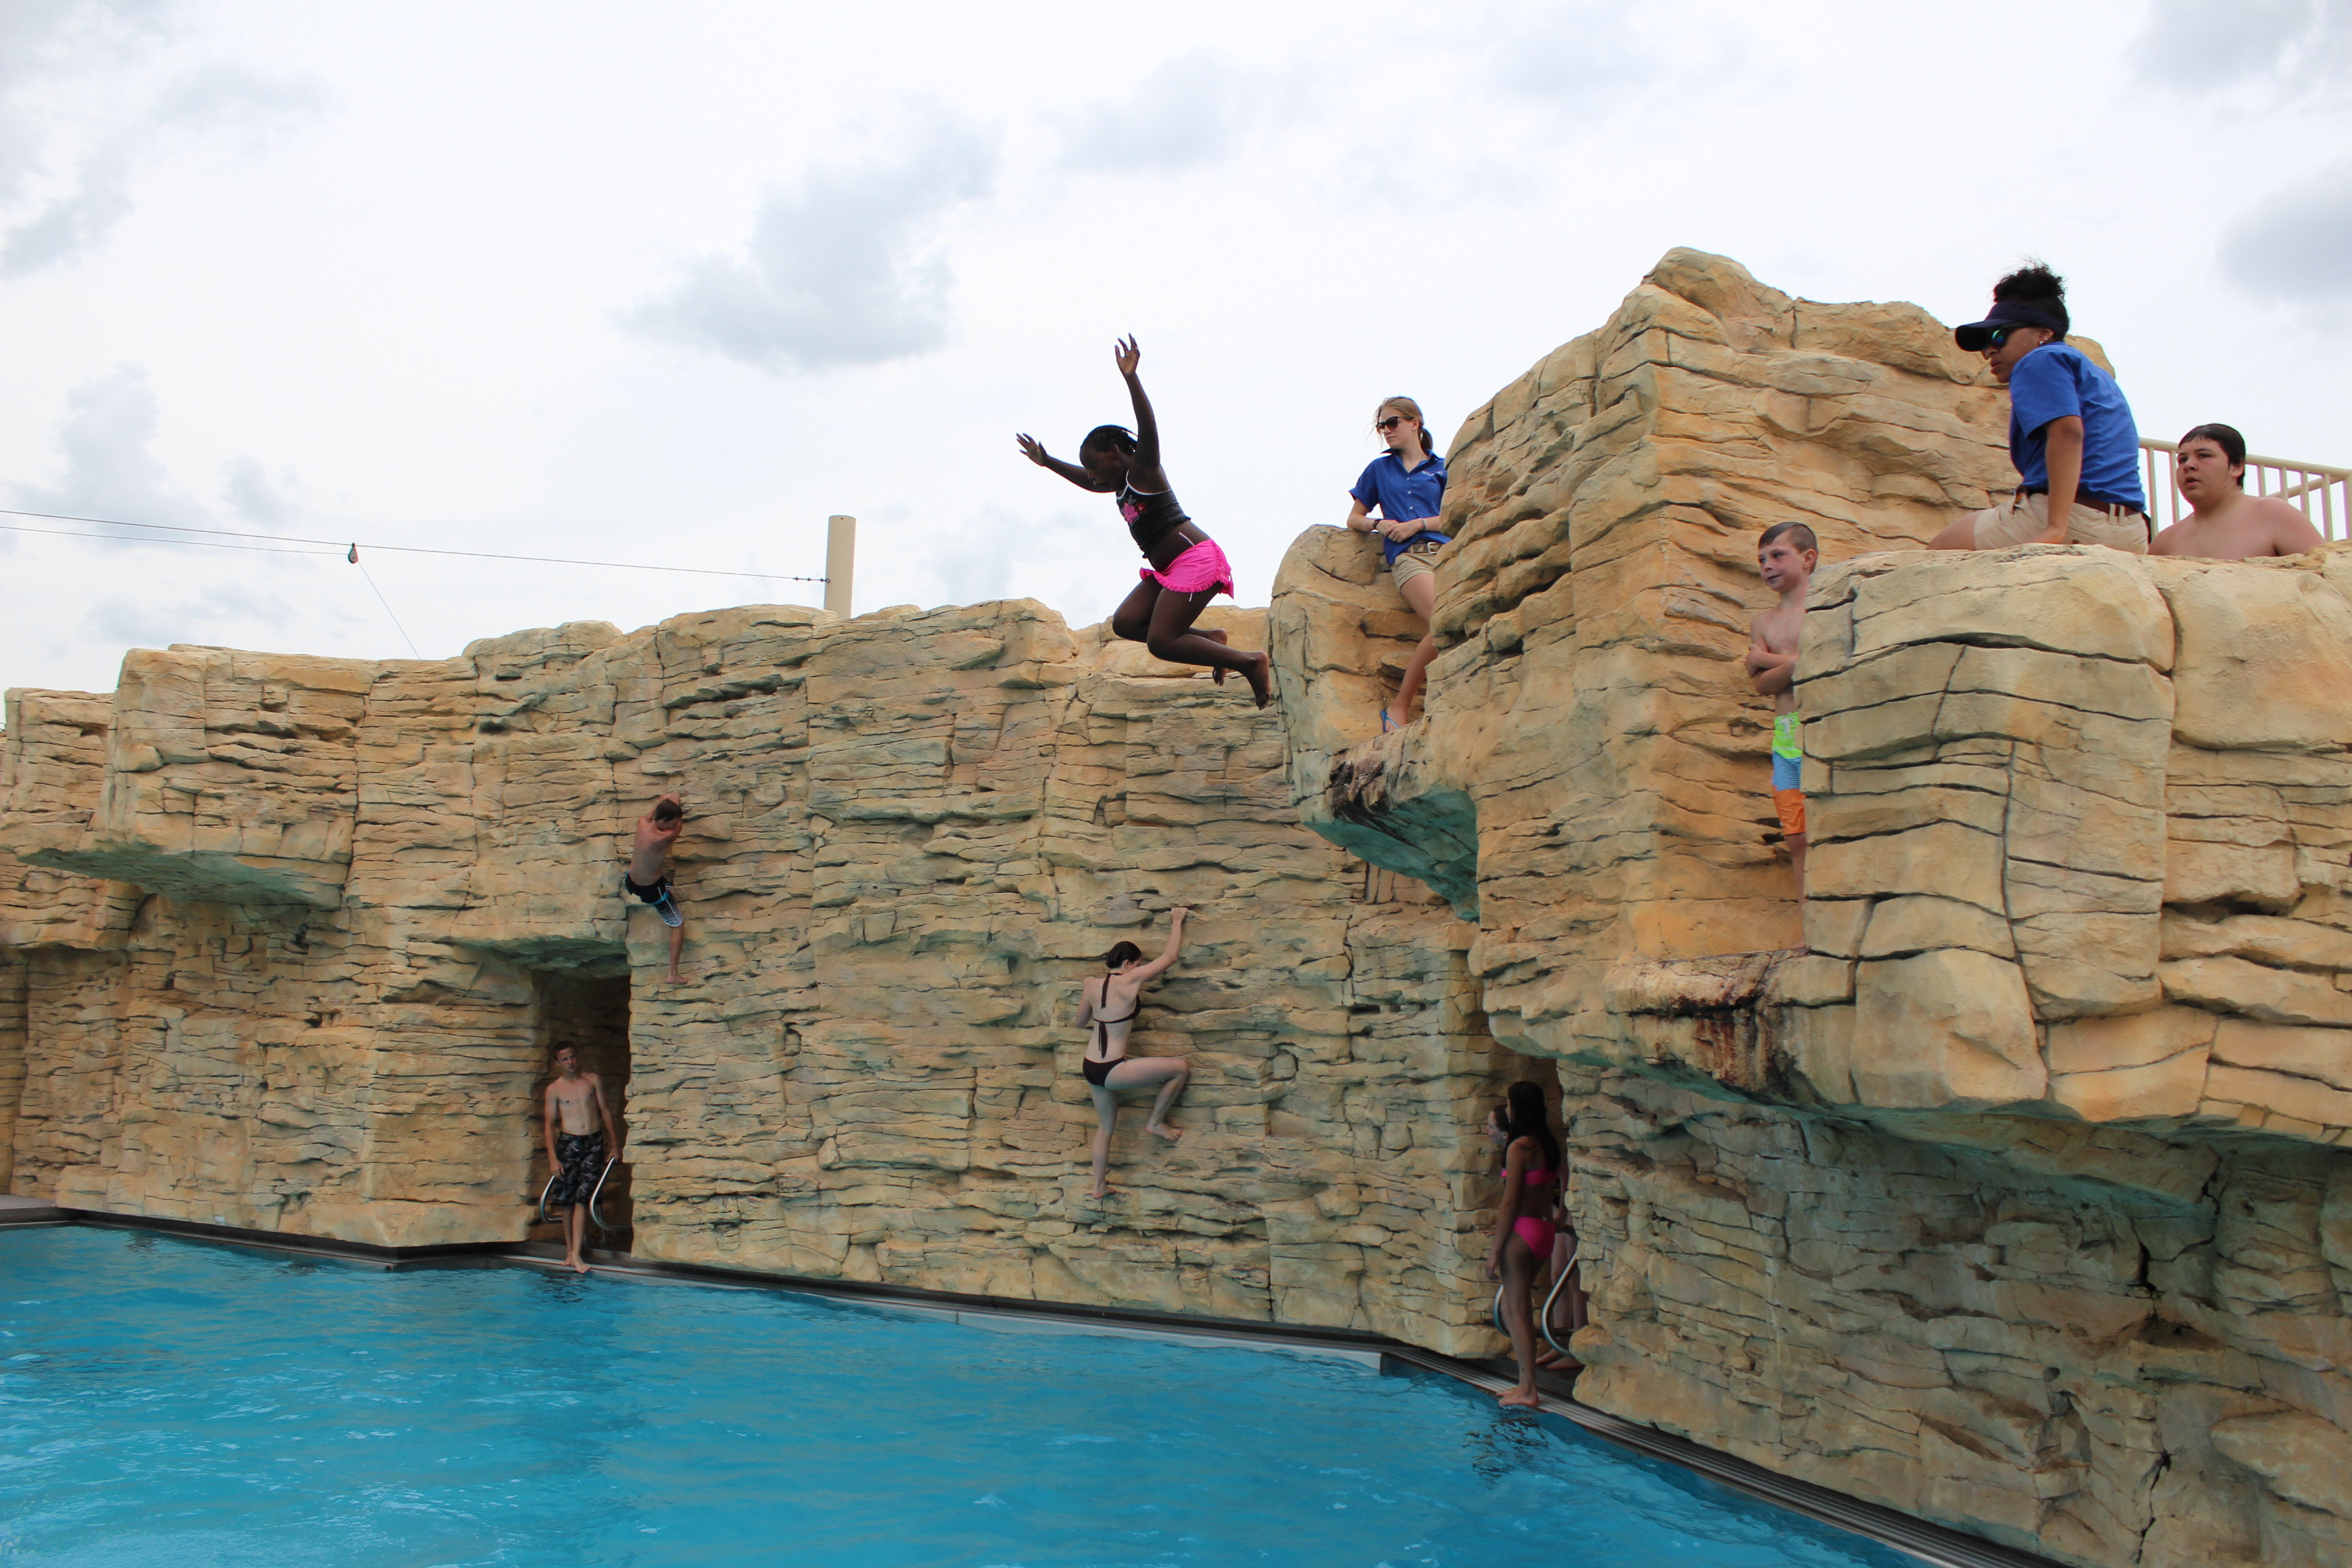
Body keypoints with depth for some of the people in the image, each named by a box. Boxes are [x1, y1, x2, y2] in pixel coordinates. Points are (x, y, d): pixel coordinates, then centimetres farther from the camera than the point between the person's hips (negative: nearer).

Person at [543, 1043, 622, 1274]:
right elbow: (550, 1124, 2)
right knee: (566, 1199, 3)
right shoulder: (554, 1089, 3)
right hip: (568, 1142, 0)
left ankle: (576, 1255, -10)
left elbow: (605, 1111, 11)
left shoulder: (593, 1081, 8)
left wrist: (615, 1144, 7)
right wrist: (552, 1158, -6)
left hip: (594, 1142, 0)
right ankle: (570, 1248, 19)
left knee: (581, 1199, -7)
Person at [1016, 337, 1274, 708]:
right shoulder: (1121, 486, 20)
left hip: (1196, 559, -10)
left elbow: (1148, 426, -22)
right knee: (1125, 623, 1)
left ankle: (1250, 662, -12)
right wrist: (1047, 462, 41)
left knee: (1160, 641, -18)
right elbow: (1087, 482, 40)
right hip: (1169, 569, 10)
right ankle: (1210, 640, 3)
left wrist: (1131, 378, -34)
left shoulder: (1143, 470, -4)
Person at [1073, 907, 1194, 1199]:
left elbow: (1081, 1020, 20)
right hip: (1112, 1071, -8)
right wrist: (1177, 922, 7)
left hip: (1090, 1068, 8)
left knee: (1105, 1126, 25)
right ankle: (1156, 1123, 14)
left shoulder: (1092, 986, 4)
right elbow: (1169, 957, -5)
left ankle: (1099, 1185, 34)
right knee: (1181, 1068, -1)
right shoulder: (1130, 980, -13)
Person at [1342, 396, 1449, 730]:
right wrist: (1379, 524, 4)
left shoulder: (1442, 468, 21)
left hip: (1445, 550, 2)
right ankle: (1400, 707, -20)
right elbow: (1354, 519, 25)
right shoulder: (1379, 469, 25)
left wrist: (1417, 524, -2)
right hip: (1407, 556, -1)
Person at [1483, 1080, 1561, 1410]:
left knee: (1517, 1309, -2)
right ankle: (1525, 1384, 19)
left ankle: (1528, 1389, 0)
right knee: (1518, 1307, 16)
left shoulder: (1519, 1147, -13)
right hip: (1544, 1230, 8)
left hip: (1522, 1231, -8)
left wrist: (1496, 1250, -10)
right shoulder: (1548, 1144, 11)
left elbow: (1510, 1203, -14)